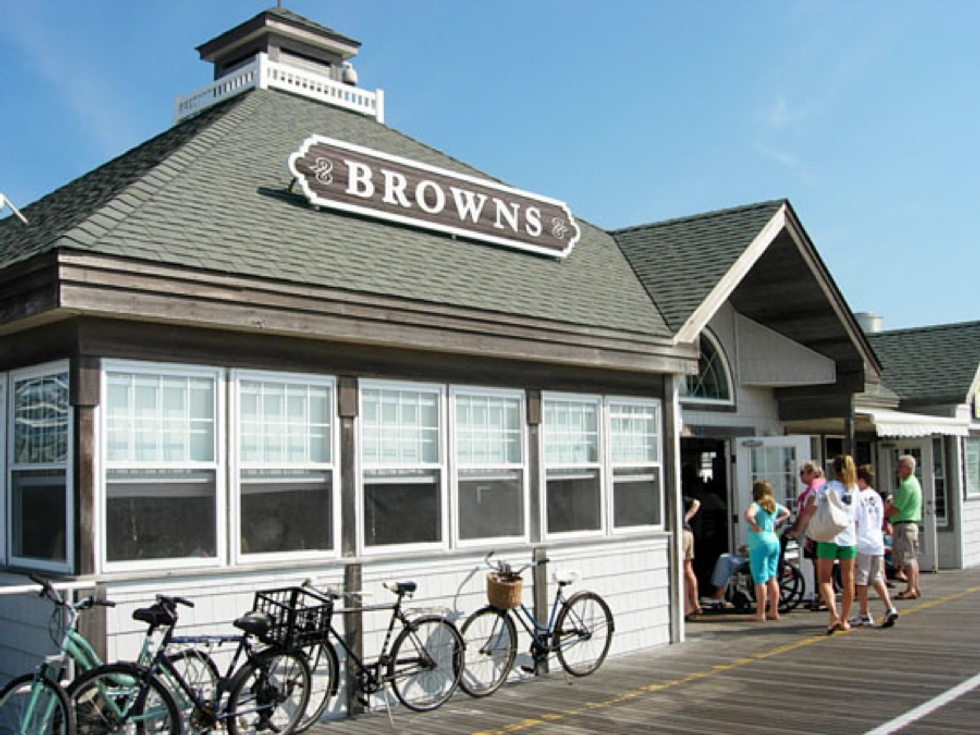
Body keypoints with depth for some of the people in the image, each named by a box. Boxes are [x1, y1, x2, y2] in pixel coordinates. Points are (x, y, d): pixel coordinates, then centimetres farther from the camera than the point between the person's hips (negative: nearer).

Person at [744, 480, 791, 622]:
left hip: (760, 545, -7)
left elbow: (748, 515, -34)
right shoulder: (774, 505, 10)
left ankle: (761, 613, 1)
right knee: (772, 578, 14)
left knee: (760, 580, -2)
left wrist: (754, 526, -18)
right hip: (774, 542, 7)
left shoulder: (756, 505, -13)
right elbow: (786, 512, 28)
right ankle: (774, 611, 18)